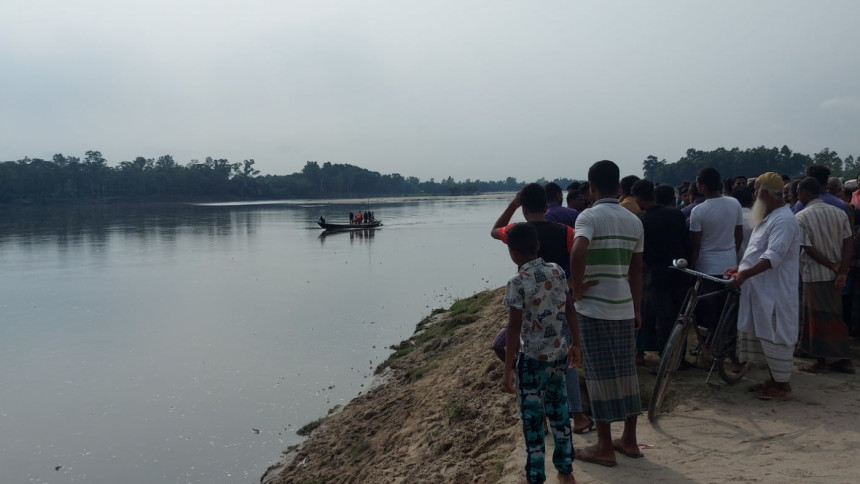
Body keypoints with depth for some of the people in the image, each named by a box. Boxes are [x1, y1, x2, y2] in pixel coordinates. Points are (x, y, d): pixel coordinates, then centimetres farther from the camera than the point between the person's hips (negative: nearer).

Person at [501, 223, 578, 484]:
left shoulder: (517, 283, -16)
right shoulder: (557, 271, 0)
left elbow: (514, 329, -17)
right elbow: (570, 310, 7)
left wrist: (508, 371, -12)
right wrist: (576, 344, 20)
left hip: (532, 359, -6)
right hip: (559, 355, 6)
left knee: (532, 419, 7)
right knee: (559, 413, 18)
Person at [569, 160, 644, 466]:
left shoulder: (589, 216, -11)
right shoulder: (634, 221, 8)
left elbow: (578, 252, -30)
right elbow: (637, 270, 12)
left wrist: (576, 288, -16)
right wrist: (636, 308, 19)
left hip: (594, 308, -6)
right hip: (624, 308, 6)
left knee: (601, 376, 2)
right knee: (626, 372, 14)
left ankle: (605, 447, 11)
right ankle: (629, 440, 24)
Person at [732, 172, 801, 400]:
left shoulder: (783, 220, -18)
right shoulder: (769, 217, 16)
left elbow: (773, 256, -29)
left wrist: (745, 274, -38)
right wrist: (740, 269, 18)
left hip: (775, 292, -10)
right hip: (762, 290, 10)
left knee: (775, 336, -3)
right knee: (765, 335, 16)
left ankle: (782, 384, 6)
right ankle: (773, 378, 26)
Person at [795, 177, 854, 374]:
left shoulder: (801, 217, -12)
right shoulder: (839, 212, 3)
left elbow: (808, 248, -16)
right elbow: (849, 243, -4)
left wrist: (832, 266, -10)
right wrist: (842, 271, -9)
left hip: (814, 275, -5)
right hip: (835, 275, 5)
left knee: (818, 318, 4)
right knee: (834, 316, 15)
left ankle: (822, 361, 11)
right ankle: (843, 359, 19)